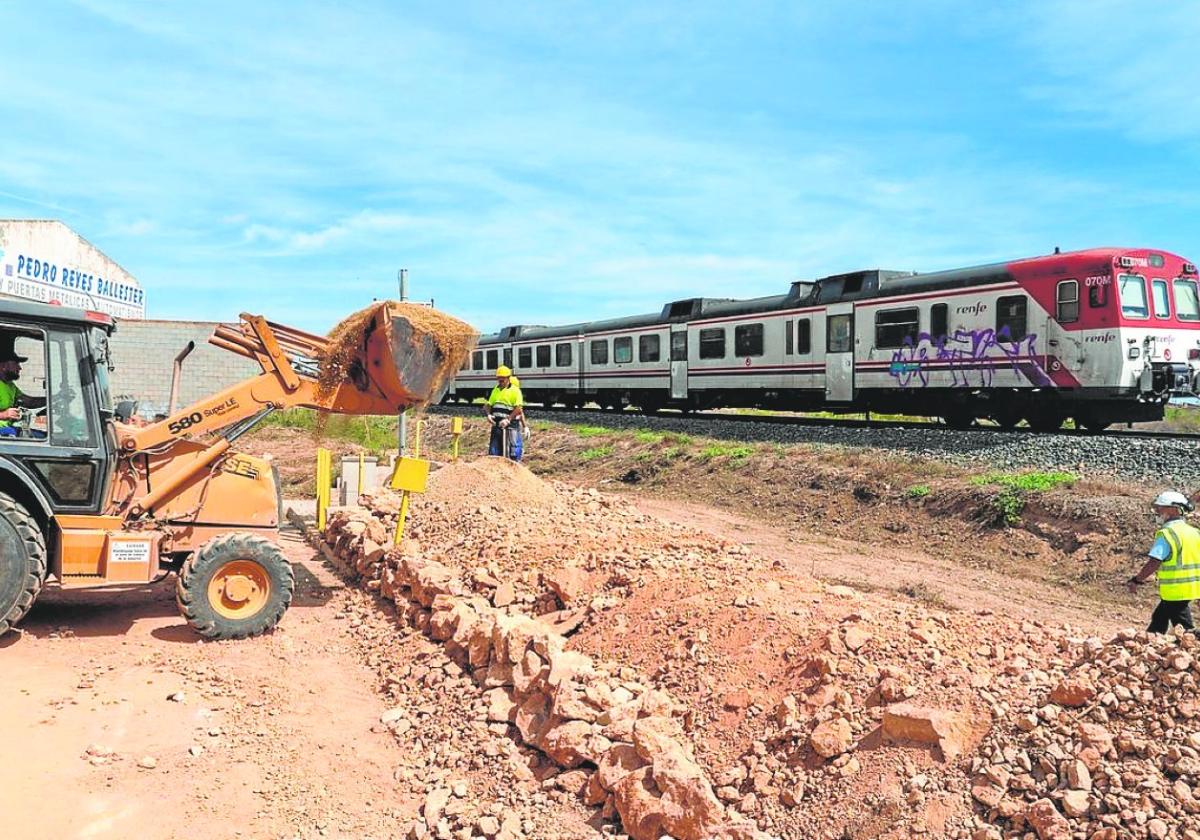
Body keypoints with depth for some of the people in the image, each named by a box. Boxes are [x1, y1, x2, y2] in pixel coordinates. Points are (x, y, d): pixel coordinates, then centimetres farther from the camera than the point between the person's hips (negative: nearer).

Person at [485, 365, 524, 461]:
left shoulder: (515, 390, -6)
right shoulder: (495, 390, 14)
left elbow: (518, 408, -15)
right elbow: (489, 404, 17)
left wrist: (508, 419, -22)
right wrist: (489, 414, -3)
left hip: (511, 424, -6)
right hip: (496, 423, 6)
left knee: (513, 451, -4)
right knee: (494, 450, 8)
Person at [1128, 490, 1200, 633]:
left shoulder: (1167, 534, -17)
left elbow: (1154, 563, -21)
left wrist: (1136, 580, -10)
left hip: (1175, 591, -8)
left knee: (1184, 630, 0)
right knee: (1159, 618, 19)